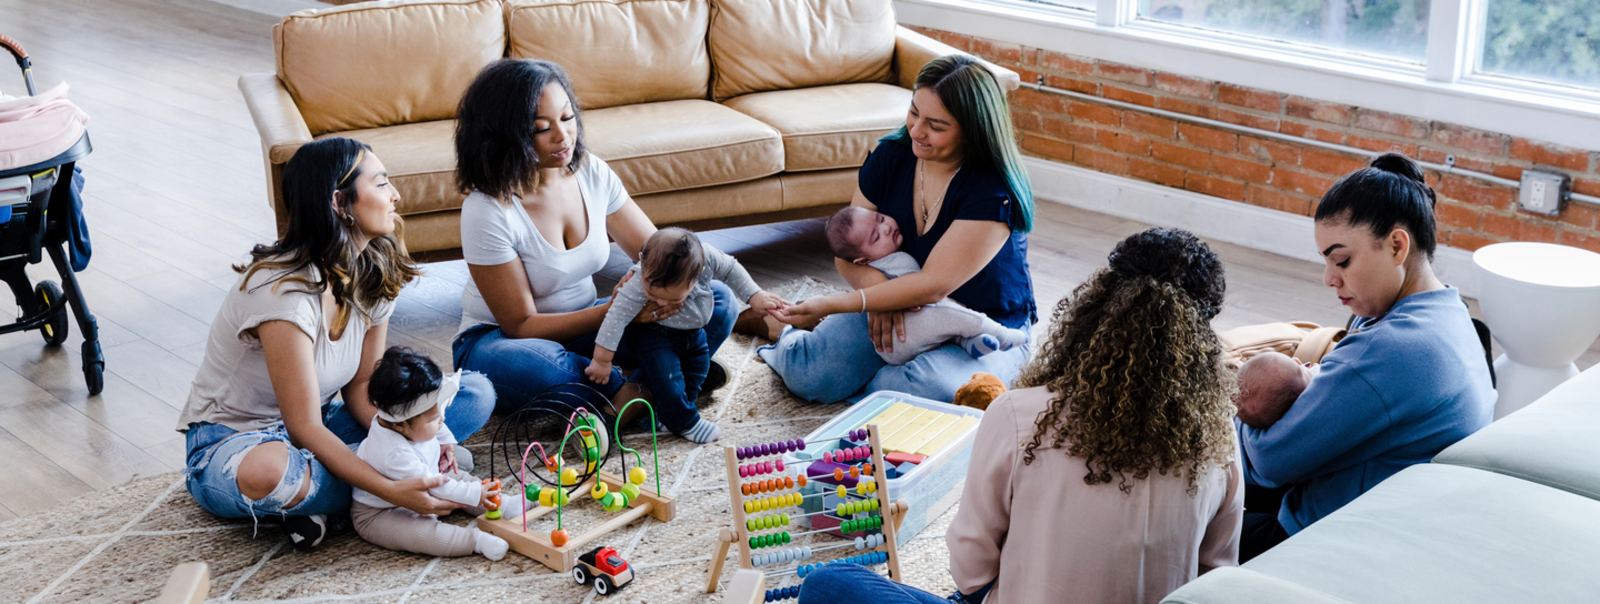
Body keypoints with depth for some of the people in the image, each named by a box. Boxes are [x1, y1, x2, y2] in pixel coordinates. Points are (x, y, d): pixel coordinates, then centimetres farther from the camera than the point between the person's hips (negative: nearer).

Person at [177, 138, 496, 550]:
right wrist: (393, 490, -36)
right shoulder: (286, 292, -28)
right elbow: (305, 429, -28)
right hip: (230, 441, -8)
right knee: (268, 473, -46)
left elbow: (361, 387, -1)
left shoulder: (376, 276, -3)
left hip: (319, 430, 8)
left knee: (476, 393, -4)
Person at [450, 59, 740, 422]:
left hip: (583, 323, 5)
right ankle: (623, 389, -19)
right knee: (526, 365, -44)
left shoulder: (592, 173, -6)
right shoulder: (487, 211, -23)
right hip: (499, 337, -5)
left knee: (718, 303, -11)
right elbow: (520, 326, -21)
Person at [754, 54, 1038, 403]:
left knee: (930, 390, -35)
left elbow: (933, 286, -29)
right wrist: (879, 293, -25)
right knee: (806, 373, -18)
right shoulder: (891, 156, -7)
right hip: (900, 309, 4)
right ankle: (784, 328, 18)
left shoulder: (995, 192, -25)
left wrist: (833, 304, -32)